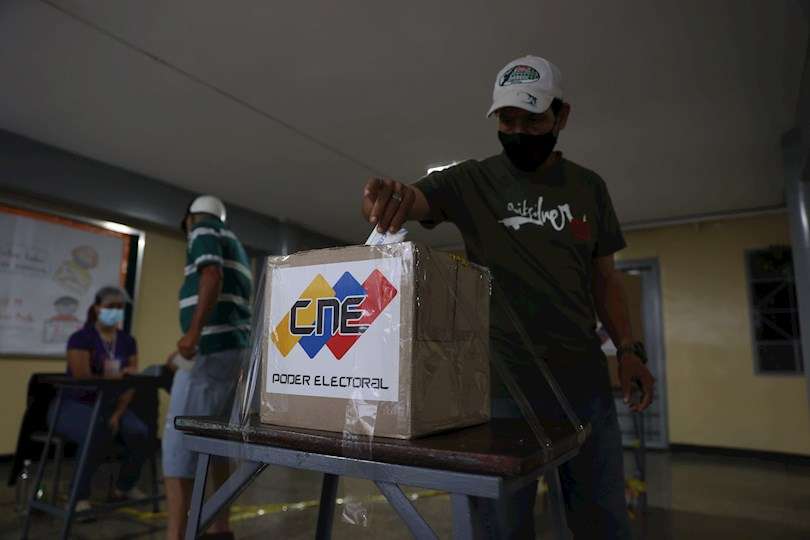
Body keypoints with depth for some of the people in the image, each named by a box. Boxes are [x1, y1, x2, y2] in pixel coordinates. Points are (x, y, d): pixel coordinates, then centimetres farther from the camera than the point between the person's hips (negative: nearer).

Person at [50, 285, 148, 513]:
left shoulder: (128, 341, 4)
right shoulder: (81, 338, -12)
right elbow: (83, 379, -20)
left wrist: (117, 415, -15)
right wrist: (117, 376, -20)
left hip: (109, 405, 5)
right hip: (72, 405, -5)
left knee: (140, 433, -19)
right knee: (97, 434, -35)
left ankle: (125, 486, 7)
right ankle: (80, 496, -14)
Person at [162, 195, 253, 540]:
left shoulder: (203, 230, 3)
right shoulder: (233, 243, 27)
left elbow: (212, 276, -17)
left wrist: (193, 332, -26)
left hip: (211, 350, -9)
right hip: (234, 349, 9)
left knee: (179, 440, -7)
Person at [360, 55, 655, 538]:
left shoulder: (589, 187, 10)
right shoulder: (470, 181, -1)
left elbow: (604, 277, 13)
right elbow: (410, 202, -16)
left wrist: (629, 348, 2)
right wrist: (387, 198, -40)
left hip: (585, 379, 4)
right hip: (503, 380, -3)